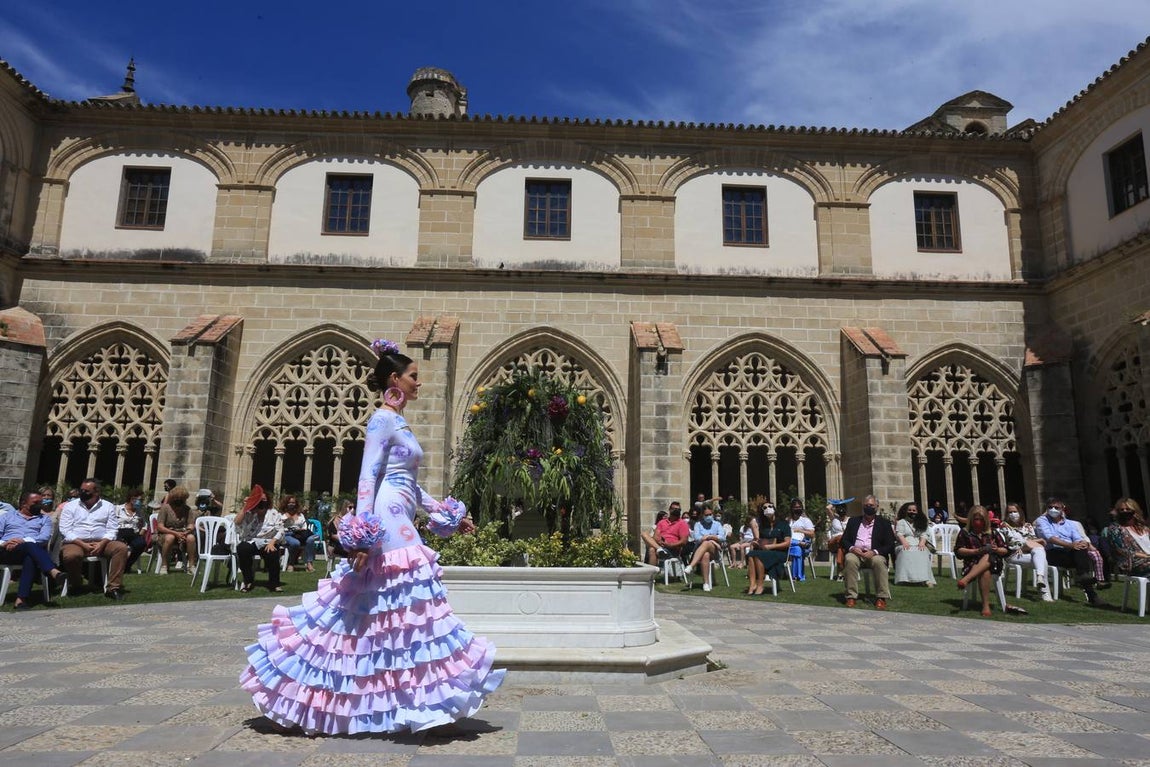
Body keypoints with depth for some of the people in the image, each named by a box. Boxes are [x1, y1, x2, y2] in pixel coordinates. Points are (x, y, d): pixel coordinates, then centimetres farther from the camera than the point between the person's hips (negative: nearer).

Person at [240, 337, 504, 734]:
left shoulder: (398, 422, 20)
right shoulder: (382, 420, -9)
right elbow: (368, 477, -17)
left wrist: (445, 513, 23)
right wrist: (364, 533, -24)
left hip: (398, 521, 10)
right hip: (388, 523, -10)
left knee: (380, 613, 13)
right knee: (405, 606, -8)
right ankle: (410, 703, 0)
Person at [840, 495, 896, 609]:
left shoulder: (884, 523, 12)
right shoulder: (853, 521, 18)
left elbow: (890, 545, 2)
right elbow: (844, 540, 12)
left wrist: (874, 552, -15)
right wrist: (851, 548, -11)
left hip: (874, 554, -1)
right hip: (855, 552, 1)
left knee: (879, 561, -36)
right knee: (850, 559, -33)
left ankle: (881, 598, -26)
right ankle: (851, 596, -28)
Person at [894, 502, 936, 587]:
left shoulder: (922, 523, 24)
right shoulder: (901, 522, 15)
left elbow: (924, 534, 9)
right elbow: (899, 533, 0)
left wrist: (922, 542, -14)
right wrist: (904, 542, -21)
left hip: (919, 545, 2)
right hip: (906, 545, -2)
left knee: (923, 554, -34)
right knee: (905, 554, -37)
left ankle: (925, 579, -43)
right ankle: (905, 578, -43)